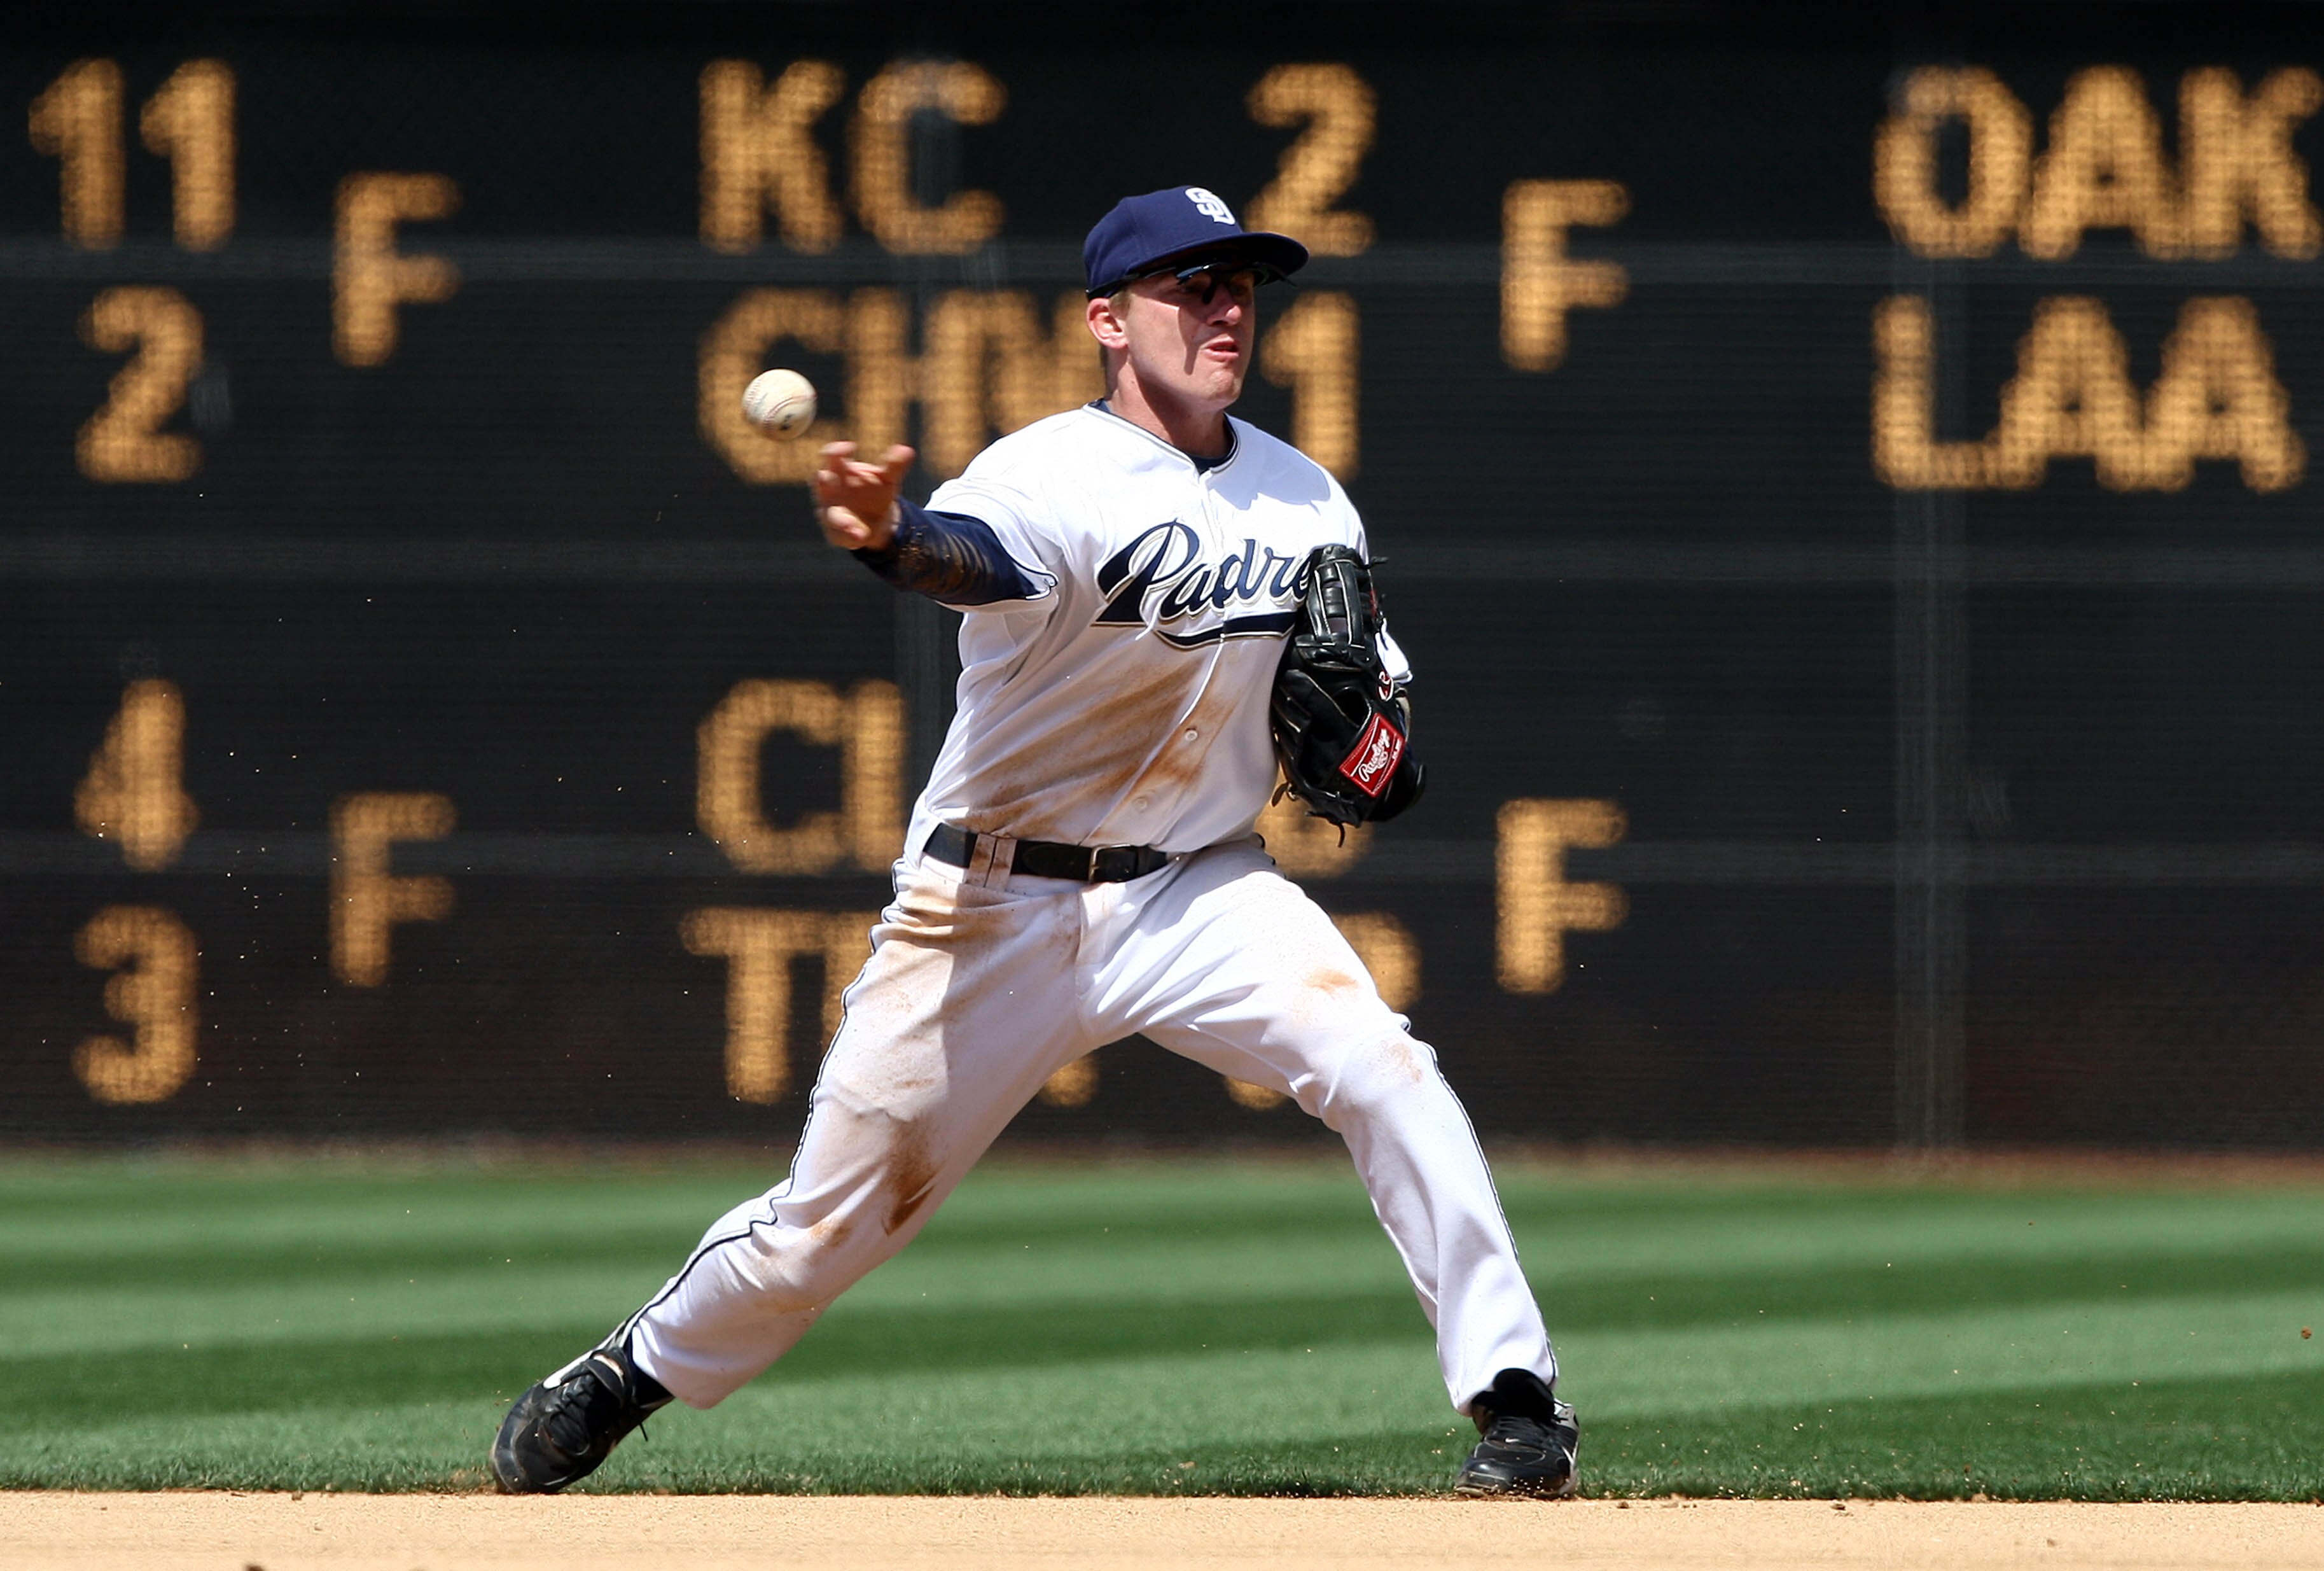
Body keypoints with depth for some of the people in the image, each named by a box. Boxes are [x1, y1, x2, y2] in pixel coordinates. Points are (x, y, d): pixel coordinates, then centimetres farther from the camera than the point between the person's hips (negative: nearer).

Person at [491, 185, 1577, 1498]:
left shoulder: (1309, 503, 4)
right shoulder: (1053, 478, -16)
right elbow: (973, 553, -40)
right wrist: (893, 540, -65)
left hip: (1200, 891, 4)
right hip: (997, 904, -3)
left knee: (1381, 1068, -23)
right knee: (831, 1221, 3)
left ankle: (1516, 1398, -16)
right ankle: (623, 1381, 30)